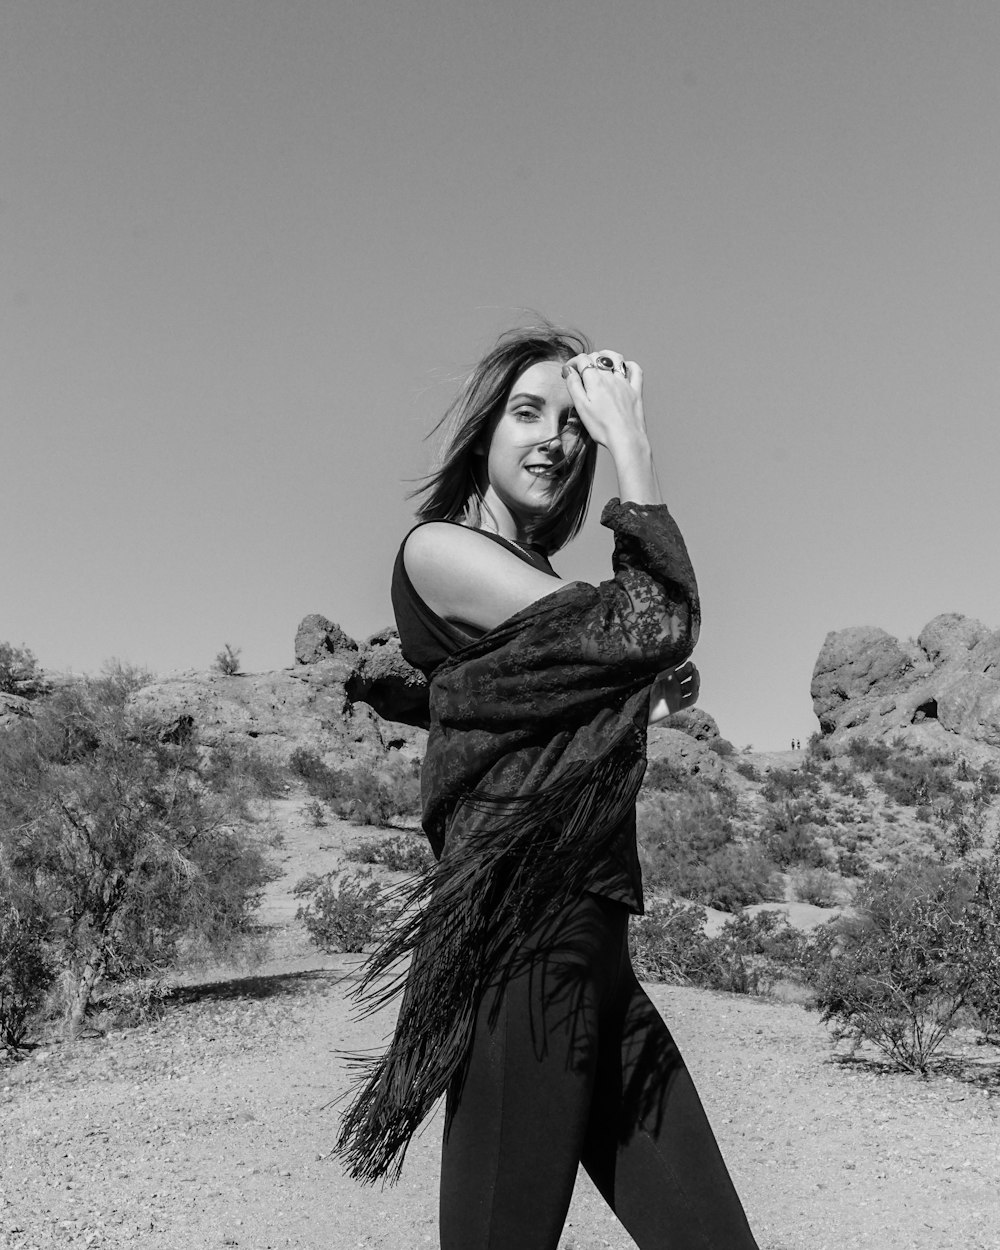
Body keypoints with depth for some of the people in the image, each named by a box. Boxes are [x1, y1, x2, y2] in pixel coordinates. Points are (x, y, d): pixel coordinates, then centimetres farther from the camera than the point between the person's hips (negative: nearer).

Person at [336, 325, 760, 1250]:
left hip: (595, 946, 9)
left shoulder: (546, 593, 19)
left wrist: (653, 701, 11)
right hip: (517, 939, -8)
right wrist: (634, 447, -8)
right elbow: (651, 626, -16)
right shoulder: (438, 549, -6)